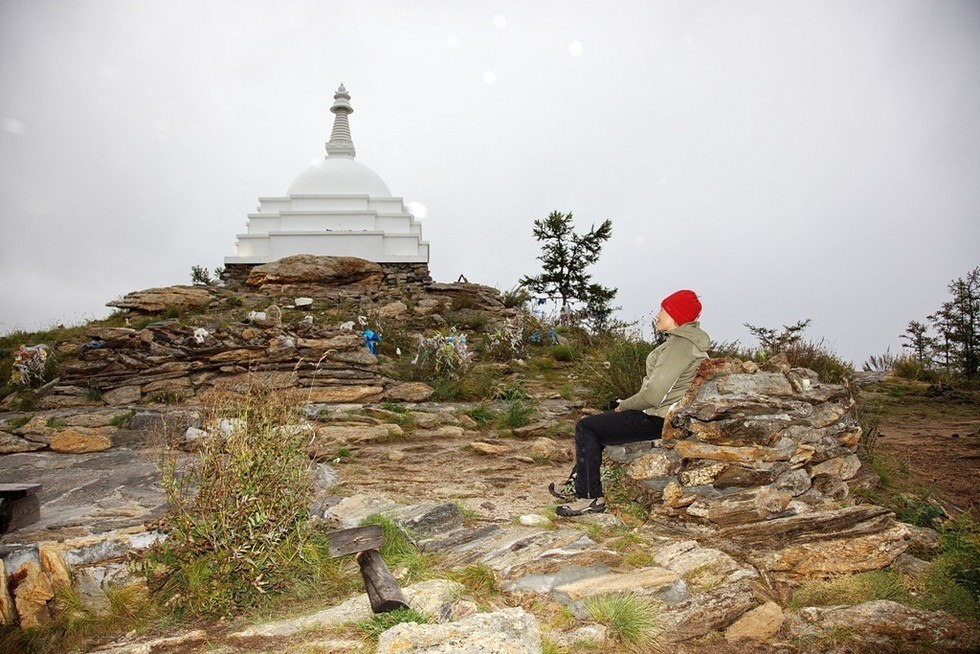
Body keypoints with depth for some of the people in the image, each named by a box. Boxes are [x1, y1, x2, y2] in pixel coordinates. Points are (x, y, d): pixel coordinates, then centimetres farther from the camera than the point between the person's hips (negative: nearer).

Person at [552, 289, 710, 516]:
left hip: (657, 420, -11)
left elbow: (653, 394, -27)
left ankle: (590, 496, 0)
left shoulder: (680, 345, -22)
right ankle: (578, 483, 27)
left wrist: (624, 406, -9)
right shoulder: (683, 339, 11)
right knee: (593, 425, 20)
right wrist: (628, 405, 9)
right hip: (660, 414, 11)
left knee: (586, 427, -6)